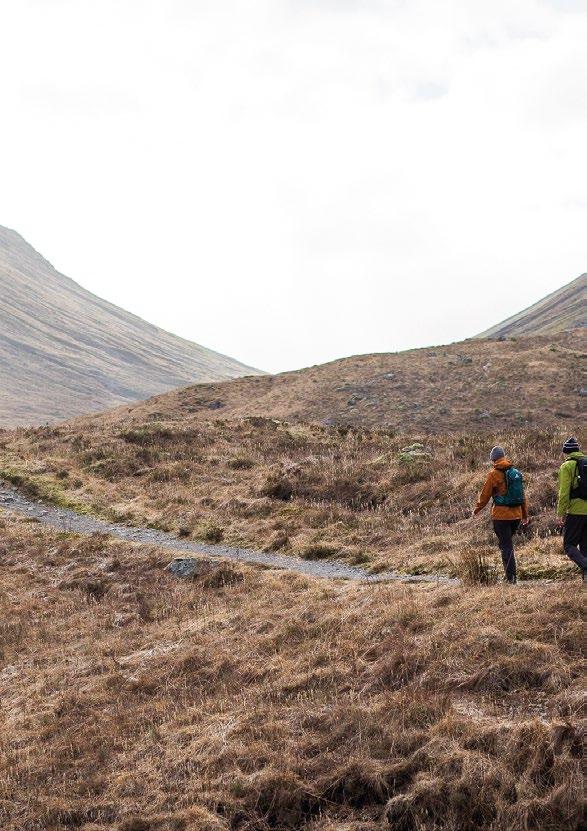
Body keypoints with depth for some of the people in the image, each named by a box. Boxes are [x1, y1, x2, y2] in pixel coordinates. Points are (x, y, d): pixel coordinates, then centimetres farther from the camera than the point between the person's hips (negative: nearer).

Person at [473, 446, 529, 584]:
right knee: (507, 543, 19)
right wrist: (525, 514, 20)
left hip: (501, 515, -6)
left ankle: (511, 577, -4)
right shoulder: (516, 472, 9)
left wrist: (476, 510, 11)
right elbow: (523, 495, 13)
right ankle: (511, 574, 17)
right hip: (516, 514, 6)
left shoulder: (494, 474, -9)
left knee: (506, 546, -1)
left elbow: (485, 495, -4)